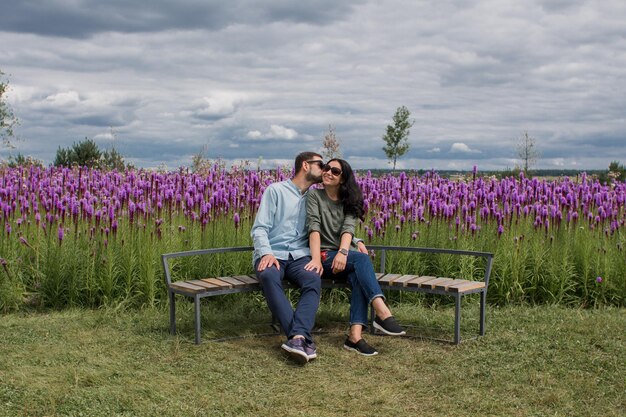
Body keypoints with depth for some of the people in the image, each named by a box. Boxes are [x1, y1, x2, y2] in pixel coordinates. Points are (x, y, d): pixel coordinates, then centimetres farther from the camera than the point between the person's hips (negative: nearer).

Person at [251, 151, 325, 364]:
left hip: (299, 256, 3)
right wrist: (266, 253, -18)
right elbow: (259, 228, 0)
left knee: (313, 280, -33)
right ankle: (302, 338, -49)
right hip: (271, 253, -3)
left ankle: (298, 337, -51)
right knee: (269, 276, -39)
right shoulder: (275, 190, 8)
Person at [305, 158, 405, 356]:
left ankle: (355, 335, -45)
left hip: (345, 255, 3)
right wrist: (316, 259, -26)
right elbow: (314, 227, -10)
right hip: (325, 255, -3)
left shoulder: (349, 201, 13)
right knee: (361, 258, -32)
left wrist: (343, 252, -28)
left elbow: (349, 228, -7)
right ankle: (382, 312, -46)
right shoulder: (314, 195, 5)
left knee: (358, 276, -32)